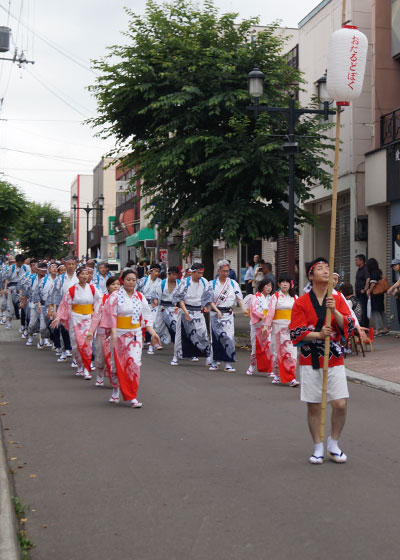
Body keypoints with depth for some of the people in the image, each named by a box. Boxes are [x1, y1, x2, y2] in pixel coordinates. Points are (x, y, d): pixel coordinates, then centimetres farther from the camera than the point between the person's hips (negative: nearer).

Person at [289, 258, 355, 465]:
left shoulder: (337, 299, 5)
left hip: (334, 360, 2)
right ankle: (318, 448, 19)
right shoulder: (301, 302, -2)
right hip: (310, 360, -1)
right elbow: (296, 332, -6)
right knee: (313, 406, 3)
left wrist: (335, 311, -18)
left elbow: (348, 327, -3)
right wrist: (318, 334, -20)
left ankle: (333, 443, 16)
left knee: (340, 404, -6)